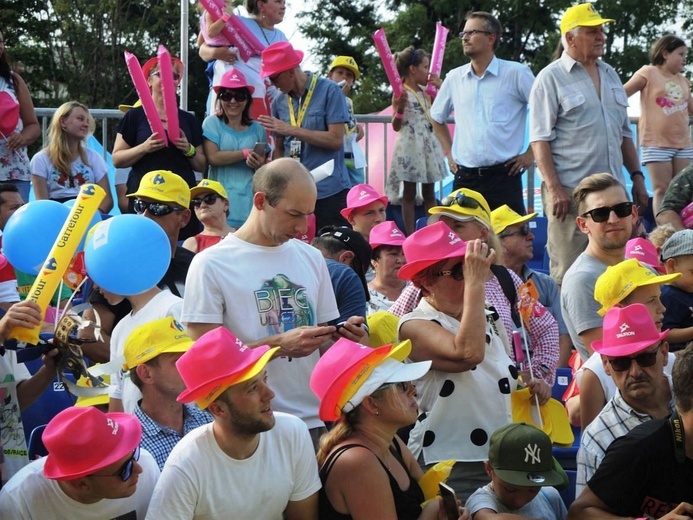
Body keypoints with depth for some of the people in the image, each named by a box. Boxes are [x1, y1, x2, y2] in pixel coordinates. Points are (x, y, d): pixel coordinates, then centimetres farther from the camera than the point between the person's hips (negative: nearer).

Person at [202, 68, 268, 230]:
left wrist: (259, 165, -7)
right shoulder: (212, 122, 5)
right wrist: (246, 153, -9)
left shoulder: (257, 129, 13)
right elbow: (213, 157, -9)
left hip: (250, 200, 3)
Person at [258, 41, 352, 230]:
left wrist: (291, 130, -13)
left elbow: (336, 140, -11)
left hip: (330, 191, -4)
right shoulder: (279, 102, 10)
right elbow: (279, 148, 15)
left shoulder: (329, 91, -3)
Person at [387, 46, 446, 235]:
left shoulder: (426, 91, 9)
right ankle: (411, 236, 3)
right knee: (409, 193, 0)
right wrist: (400, 107, -27)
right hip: (410, 146, -6)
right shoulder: (401, 93, -9)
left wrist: (440, 87, 6)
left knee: (429, 192, 9)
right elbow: (396, 126, -10)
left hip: (428, 146, 6)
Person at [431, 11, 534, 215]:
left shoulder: (516, 74, -3)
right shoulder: (454, 78, 10)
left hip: (503, 176, -4)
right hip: (464, 178, 4)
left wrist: (531, 153, -2)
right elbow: (437, 118, 26)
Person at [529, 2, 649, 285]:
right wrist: (554, 188, -17)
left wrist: (637, 177, 14)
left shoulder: (610, 74, 17)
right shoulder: (551, 78, -4)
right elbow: (540, 139, -9)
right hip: (571, 192, -6)